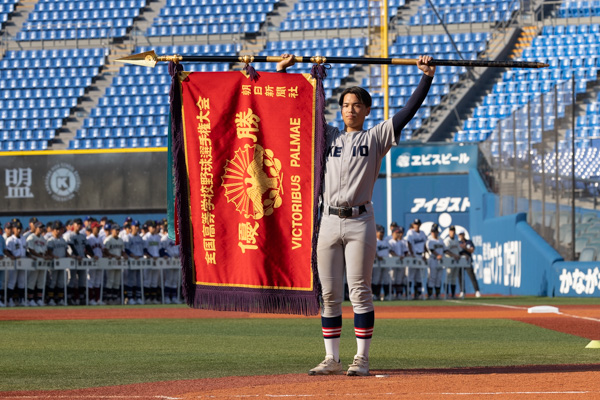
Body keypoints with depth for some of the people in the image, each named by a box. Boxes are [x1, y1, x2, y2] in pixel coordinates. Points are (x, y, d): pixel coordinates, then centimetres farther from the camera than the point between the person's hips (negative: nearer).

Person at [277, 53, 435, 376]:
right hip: (329, 221, 4)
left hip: (359, 221, -4)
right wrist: (282, 74, 16)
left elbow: (409, 110, 0)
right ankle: (332, 359, 10)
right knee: (329, 294, 5)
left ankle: (361, 359, -1)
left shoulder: (376, 137, 7)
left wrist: (427, 76, -7)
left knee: (360, 292, -4)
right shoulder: (329, 136, 16)